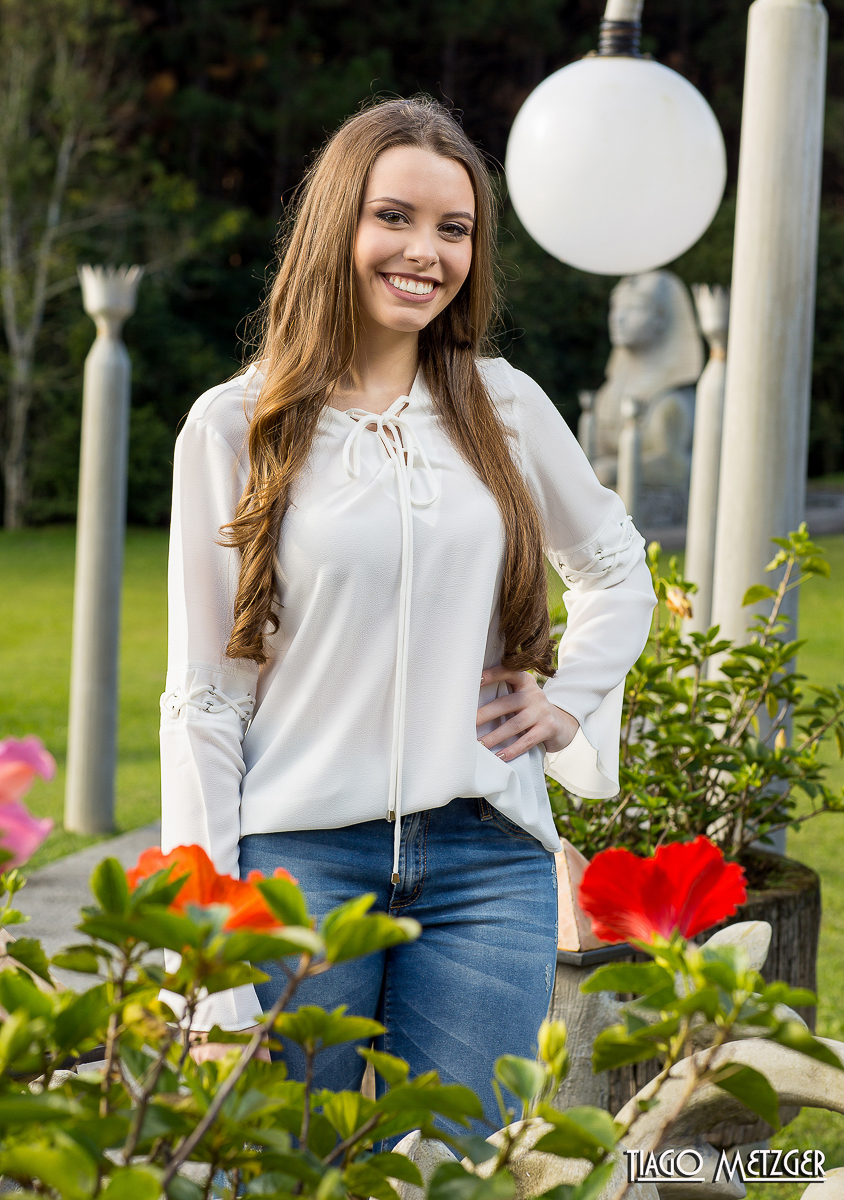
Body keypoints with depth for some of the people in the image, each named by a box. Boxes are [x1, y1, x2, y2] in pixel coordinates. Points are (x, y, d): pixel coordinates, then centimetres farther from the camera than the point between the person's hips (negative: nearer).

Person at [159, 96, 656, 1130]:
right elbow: (205, 691, 1)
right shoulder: (236, 426, 1)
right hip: (300, 854, -2)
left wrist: (570, 702, 9)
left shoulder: (507, 407, 8)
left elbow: (616, 570, 26)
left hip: (487, 862, 2)